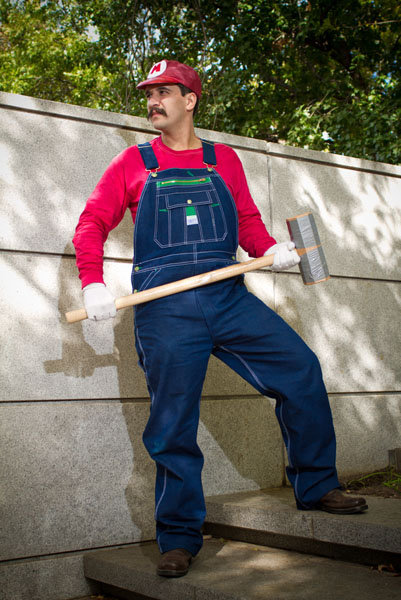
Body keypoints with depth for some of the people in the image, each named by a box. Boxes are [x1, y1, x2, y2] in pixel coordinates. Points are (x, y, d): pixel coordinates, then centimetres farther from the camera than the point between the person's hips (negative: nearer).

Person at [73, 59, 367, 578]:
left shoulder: (223, 159, 16)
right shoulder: (133, 163, 10)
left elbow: (247, 221, 17)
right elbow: (92, 222, 7)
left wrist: (272, 249, -4)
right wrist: (93, 283, -8)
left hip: (230, 299, 2)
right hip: (165, 310, -2)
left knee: (301, 369, -6)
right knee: (173, 424, 0)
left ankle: (315, 486, 11)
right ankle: (179, 539, 15)